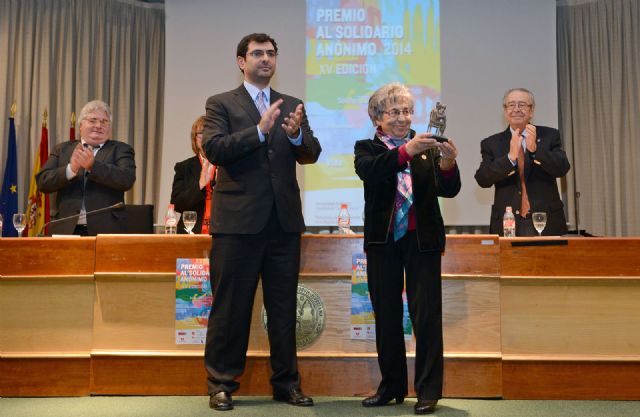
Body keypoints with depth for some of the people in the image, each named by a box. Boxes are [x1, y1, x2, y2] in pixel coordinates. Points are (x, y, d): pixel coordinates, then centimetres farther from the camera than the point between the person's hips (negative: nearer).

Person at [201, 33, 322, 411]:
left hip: (284, 220, 4)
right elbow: (214, 149, -12)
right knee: (230, 307, 3)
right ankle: (222, 383, 17)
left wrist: (296, 134, -17)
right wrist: (260, 131, -22)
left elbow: (311, 155, 4)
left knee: (284, 307, 10)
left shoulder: (292, 105, 14)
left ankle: (286, 382, 22)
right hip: (238, 219, -3)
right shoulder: (221, 103, 4)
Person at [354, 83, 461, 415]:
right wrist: (405, 151, -33)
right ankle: (392, 386, 23)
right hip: (383, 241, 1)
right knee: (386, 315, 10)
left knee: (426, 314, -1)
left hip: (422, 239, -1)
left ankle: (428, 390, 10)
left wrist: (448, 164, -26)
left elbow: (448, 190, -5)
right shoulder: (367, 148, 5)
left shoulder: (427, 147, 5)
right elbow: (368, 171, -19)